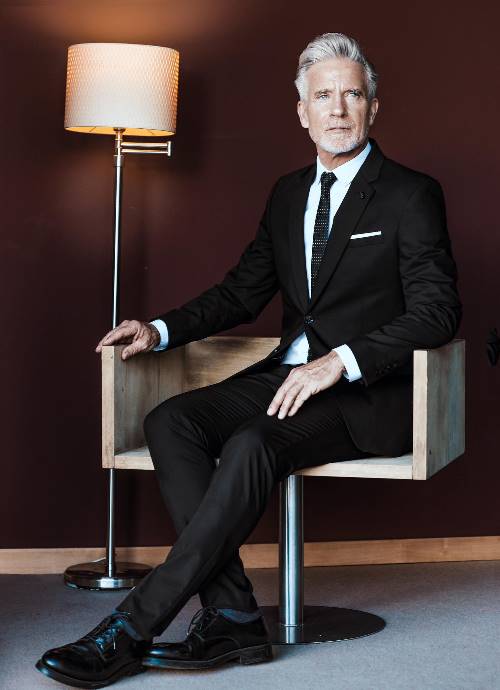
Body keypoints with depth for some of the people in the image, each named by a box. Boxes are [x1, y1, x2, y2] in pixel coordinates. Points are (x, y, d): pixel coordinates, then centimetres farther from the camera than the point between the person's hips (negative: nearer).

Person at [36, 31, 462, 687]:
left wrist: (340, 360, -24)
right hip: (288, 374, 7)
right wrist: (159, 330, 4)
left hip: (366, 393, -6)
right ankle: (231, 617, -24)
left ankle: (131, 630, -30)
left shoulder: (411, 195, -3)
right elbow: (241, 293, 20)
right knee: (170, 421, -19)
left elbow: (437, 311, -12)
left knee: (253, 444, -33)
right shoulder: (289, 193, 18)